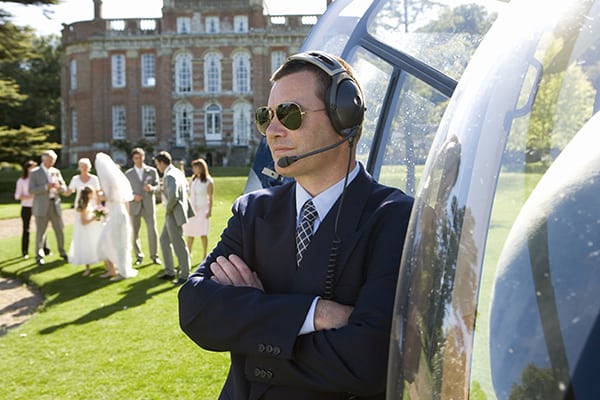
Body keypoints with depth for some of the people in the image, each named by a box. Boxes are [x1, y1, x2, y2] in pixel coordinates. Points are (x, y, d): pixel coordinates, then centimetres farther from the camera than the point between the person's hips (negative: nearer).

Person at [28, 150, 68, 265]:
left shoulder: (56, 172, 10)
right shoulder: (35, 173, -1)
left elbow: (64, 188, 10)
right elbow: (31, 190, -10)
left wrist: (59, 187, -13)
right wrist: (47, 187, -20)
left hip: (55, 205, 3)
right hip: (41, 207, -3)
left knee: (60, 230, 6)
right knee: (40, 232, 0)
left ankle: (62, 252, 23)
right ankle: (39, 256, 13)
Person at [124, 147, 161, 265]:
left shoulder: (152, 171, 6)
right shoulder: (128, 174, 7)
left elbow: (157, 186, 4)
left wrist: (152, 188, -18)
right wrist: (133, 196, -13)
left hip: (149, 205, -1)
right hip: (134, 206, 1)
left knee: (152, 231, -6)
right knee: (134, 232, 3)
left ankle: (154, 255, 7)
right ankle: (139, 256, 17)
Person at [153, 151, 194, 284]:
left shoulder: (169, 176, -22)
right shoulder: (178, 172, 10)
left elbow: (173, 196, -33)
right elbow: (186, 187, 25)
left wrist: (168, 209, -17)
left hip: (174, 213, -11)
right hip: (174, 212, 11)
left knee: (178, 244, -1)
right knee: (164, 239, 18)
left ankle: (185, 275, 9)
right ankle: (169, 272, 24)